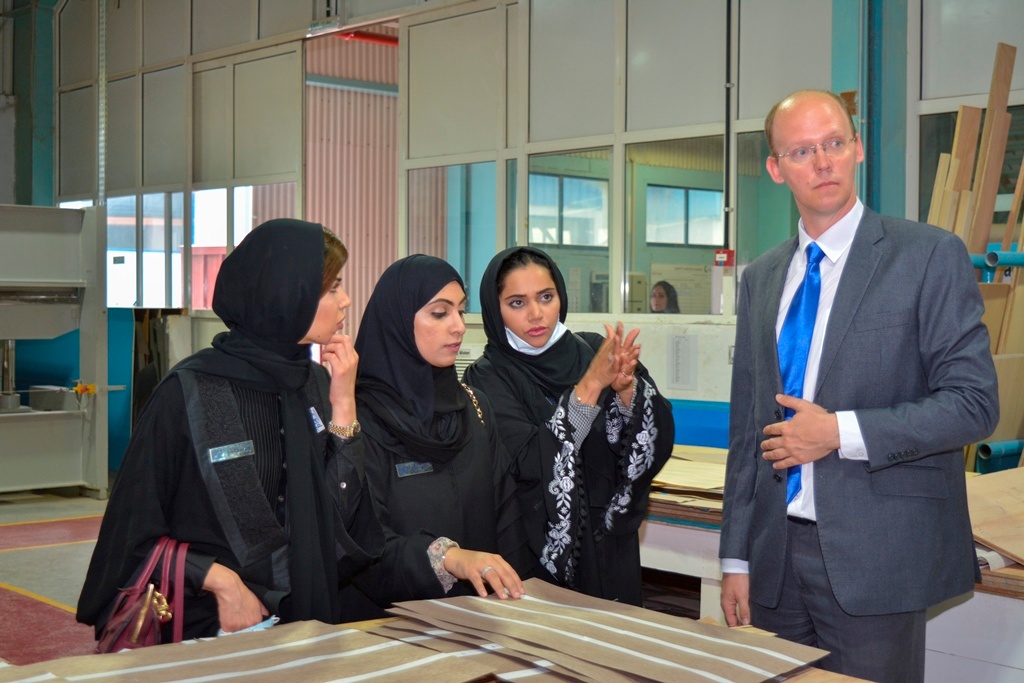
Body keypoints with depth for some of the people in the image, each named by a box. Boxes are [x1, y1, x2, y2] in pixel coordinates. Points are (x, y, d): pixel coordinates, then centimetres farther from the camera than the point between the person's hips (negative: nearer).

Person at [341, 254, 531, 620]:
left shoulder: (473, 406, 12)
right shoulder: (361, 415, -8)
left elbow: (505, 512, 9)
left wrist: (517, 591, -4)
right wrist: (445, 556, -30)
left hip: (476, 614, 5)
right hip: (389, 621, -4)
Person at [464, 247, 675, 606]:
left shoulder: (596, 351, 1)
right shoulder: (488, 378, -7)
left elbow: (660, 442, -6)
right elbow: (529, 463, -20)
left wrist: (626, 387, -25)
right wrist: (591, 384, -25)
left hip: (611, 551, 3)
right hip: (536, 556, -3)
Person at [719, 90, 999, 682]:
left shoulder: (931, 256, -5)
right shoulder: (761, 278, 11)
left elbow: (974, 402, -9)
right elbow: (747, 425, 12)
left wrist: (840, 432, -17)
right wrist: (736, 557, 10)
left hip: (874, 561, -4)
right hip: (775, 559, 5)